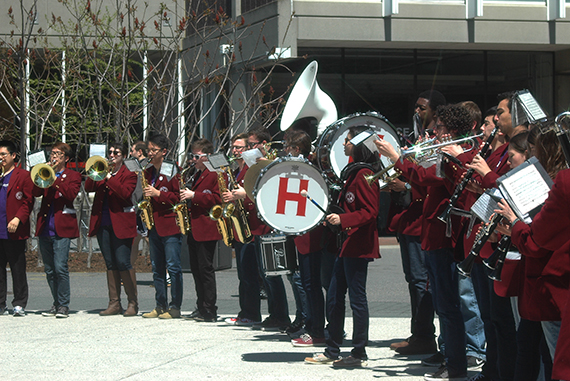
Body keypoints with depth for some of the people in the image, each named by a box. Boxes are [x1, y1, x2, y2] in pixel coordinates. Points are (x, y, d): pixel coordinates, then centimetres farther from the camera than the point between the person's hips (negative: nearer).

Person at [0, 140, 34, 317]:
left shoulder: (23, 176, 0)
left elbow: (28, 201, -5)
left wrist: (18, 218, -17)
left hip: (14, 232, -4)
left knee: (18, 269, 2)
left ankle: (19, 305, 8)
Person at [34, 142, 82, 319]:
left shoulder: (73, 176, 7)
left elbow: (71, 194, -12)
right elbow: (36, 192, 1)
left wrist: (54, 179, -14)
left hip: (62, 228, -5)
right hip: (45, 228, 5)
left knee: (60, 267, -13)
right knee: (49, 270, 8)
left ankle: (63, 305, -6)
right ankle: (56, 304, 17)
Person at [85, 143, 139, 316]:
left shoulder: (129, 174, 2)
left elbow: (125, 193, -16)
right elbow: (88, 188, 2)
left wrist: (109, 178, -19)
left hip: (120, 223, -5)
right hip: (103, 223, 5)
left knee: (123, 263, -9)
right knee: (110, 264, 7)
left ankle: (133, 303, -2)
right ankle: (114, 303, 11)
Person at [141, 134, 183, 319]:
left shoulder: (172, 171, -6)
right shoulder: (149, 172, 16)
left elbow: (179, 196, -11)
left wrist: (158, 194, -16)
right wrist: (145, 195, 3)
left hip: (170, 225, -8)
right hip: (154, 226, 8)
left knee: (173, 267, -6)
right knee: (157, 268, 10)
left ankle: (175, 307, -4)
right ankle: (160, 306, 15)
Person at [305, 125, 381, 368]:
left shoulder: (364, 175, -14)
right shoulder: (354, 172, 17)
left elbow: (370, 212, -20)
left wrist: (342, 219, -28)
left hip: (358, 245, -10)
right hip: (347, 245, 11)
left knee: (357, 298, -4)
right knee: (334, 298, 11)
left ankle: (359, 354, 2)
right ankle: (332, 352, 18)